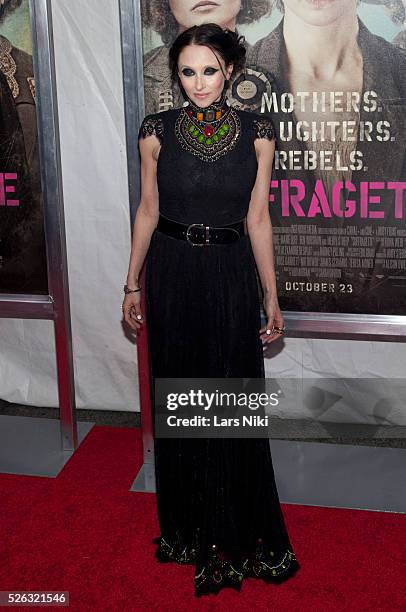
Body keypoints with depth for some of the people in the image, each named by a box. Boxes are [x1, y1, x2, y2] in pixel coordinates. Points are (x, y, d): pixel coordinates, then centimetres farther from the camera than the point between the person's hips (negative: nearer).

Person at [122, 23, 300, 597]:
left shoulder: (256, 132, -3)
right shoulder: (158, 130, -1)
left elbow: (258, 219, 0)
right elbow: (148, 210, 5)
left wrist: (272, 297, -1)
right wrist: (132, 284, 5)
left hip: (231, 275, -1)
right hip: (172, 274, 1)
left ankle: (239, 534, 22)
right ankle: (188, 527, 29)